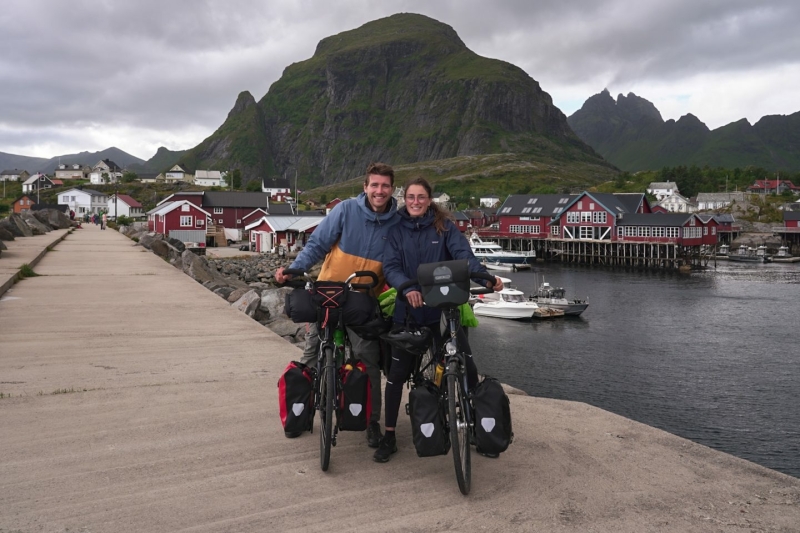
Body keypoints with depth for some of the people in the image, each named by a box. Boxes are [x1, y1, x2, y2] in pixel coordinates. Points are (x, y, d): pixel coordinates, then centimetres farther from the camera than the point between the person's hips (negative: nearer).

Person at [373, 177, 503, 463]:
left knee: (466, 365, 0)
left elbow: (464, 255, -14)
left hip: (443, 308, 0)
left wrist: (486, 277, -33)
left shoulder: (444, 226, 1)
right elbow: (390, 266, -11)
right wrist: (407, 288, -32)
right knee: (398, 373, 5)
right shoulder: (396, 229, 1)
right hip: (407, 310, 0)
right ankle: (389, 436, 19)